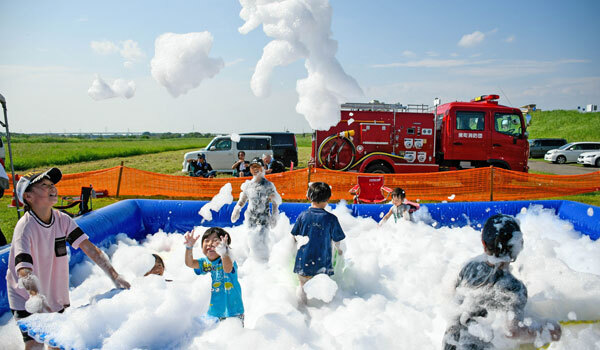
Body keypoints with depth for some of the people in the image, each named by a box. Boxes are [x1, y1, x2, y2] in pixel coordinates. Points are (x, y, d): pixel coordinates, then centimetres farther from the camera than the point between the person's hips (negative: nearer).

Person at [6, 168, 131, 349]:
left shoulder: (62, 220, -8)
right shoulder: (25, 227, -25)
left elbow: (89, 248, -12)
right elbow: (24, 271, -36)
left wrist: (115, 276, -20)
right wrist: (37, 299, -52)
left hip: (55, 295, 5)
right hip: (27, 299, -5)